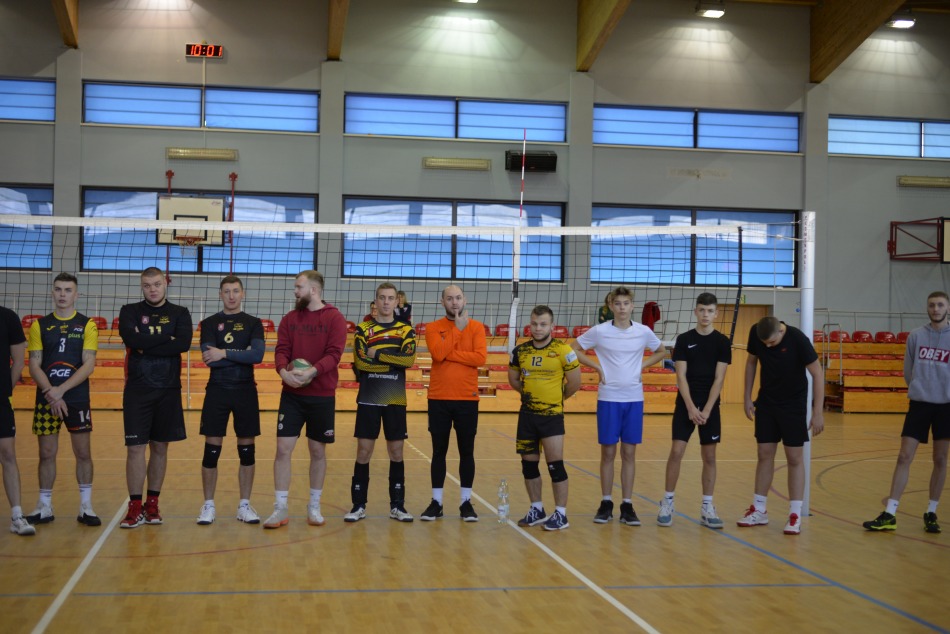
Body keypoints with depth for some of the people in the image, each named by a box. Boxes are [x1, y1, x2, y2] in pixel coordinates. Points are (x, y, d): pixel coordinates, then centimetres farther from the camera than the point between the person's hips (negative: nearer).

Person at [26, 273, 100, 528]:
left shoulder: (87, 325, 0)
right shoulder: (40, 325, 5)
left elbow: (89, 364, -7)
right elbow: (34, 365, 1)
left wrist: (62, 390, -17)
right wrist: (50, 392, -14)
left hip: (78, 400, -1)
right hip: (46, 400, 1)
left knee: (83, 453, 2)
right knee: (46, 453, 5)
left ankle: (85, 507, 11)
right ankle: (44, 507, 16)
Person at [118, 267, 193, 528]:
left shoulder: (180, 313, 6)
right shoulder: (130, 311, 5)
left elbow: (184, 343, -12)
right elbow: (131, 338, -15)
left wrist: (146, 345, -15)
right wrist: (165, 338, -11)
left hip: (168, 390, 1)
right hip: (137, 390, -1)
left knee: (160, 447, 8)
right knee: (135, 447, -4)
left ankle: (152, 504, 18)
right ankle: (135, 507, 3)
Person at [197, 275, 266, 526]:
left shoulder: (253, 323, 5)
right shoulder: (210, 323, 5)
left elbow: (258, 355, -12)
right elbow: (209, 359, -10)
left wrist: (225, 353, -16)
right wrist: (243, 355, -12)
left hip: (246, 392, 1)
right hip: (217, 392, 0)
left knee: (246, 450, 4)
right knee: (211, 450, 0)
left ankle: (244, 505, 13)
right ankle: (208, 505, 11)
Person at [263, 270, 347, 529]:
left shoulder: (334, 318, -3)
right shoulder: (290, 318, 8)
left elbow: (334, 354, -13)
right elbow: (281, 350, 0)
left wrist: (312, 371, -28)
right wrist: (283, 370, -21)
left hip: (322, 396, -2)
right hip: (291, 394, 2)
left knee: (318, 451, 7)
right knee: (283, 449, -3)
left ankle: (314, 507, 20)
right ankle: (280, 508, 4)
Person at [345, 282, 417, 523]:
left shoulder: (406, 330, 6)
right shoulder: (363, 329, 4)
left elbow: (409, 359, -12)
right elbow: (361, 362, -12)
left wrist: (378, 354, -14)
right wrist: (394, 361, -11)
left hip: (395, 400, 1)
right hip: (368, 399, -1)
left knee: (396, 451, 5)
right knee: (363, 451, 0)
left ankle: (397, 505, 14)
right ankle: (359, 505, 9)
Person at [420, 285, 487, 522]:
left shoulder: (476, 327, 3)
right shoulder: (433, 328, 3)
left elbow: (481, 357, -12)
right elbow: (438, 353, -16)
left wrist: (448, 353, -13)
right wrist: (458, 328, -11)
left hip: (467, 399, 0)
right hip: (439, 399, 0)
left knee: (466, 451, 6)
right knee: (439, 451, 6)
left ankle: (466, 502, 14)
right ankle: (436, 502, 13)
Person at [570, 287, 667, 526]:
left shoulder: (644, 332, 2)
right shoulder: (599, 331, -3)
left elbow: (661, 352, 18)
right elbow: (574, 349, 6)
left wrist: (642, 365, 3)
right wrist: (597, 366, -3)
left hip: (634, 399, 2)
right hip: (608, 398, -1)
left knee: (629, 453, 5)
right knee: (608, 452, 4)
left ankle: (627, 506, 12)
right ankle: (606, 504, 14)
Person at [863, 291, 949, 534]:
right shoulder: (915, 336, 1)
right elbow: (908, 371, 7)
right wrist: (920, 389, 5)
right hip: (919, 404, 1)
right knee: (904, 457, -2)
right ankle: (889, 515, -1)